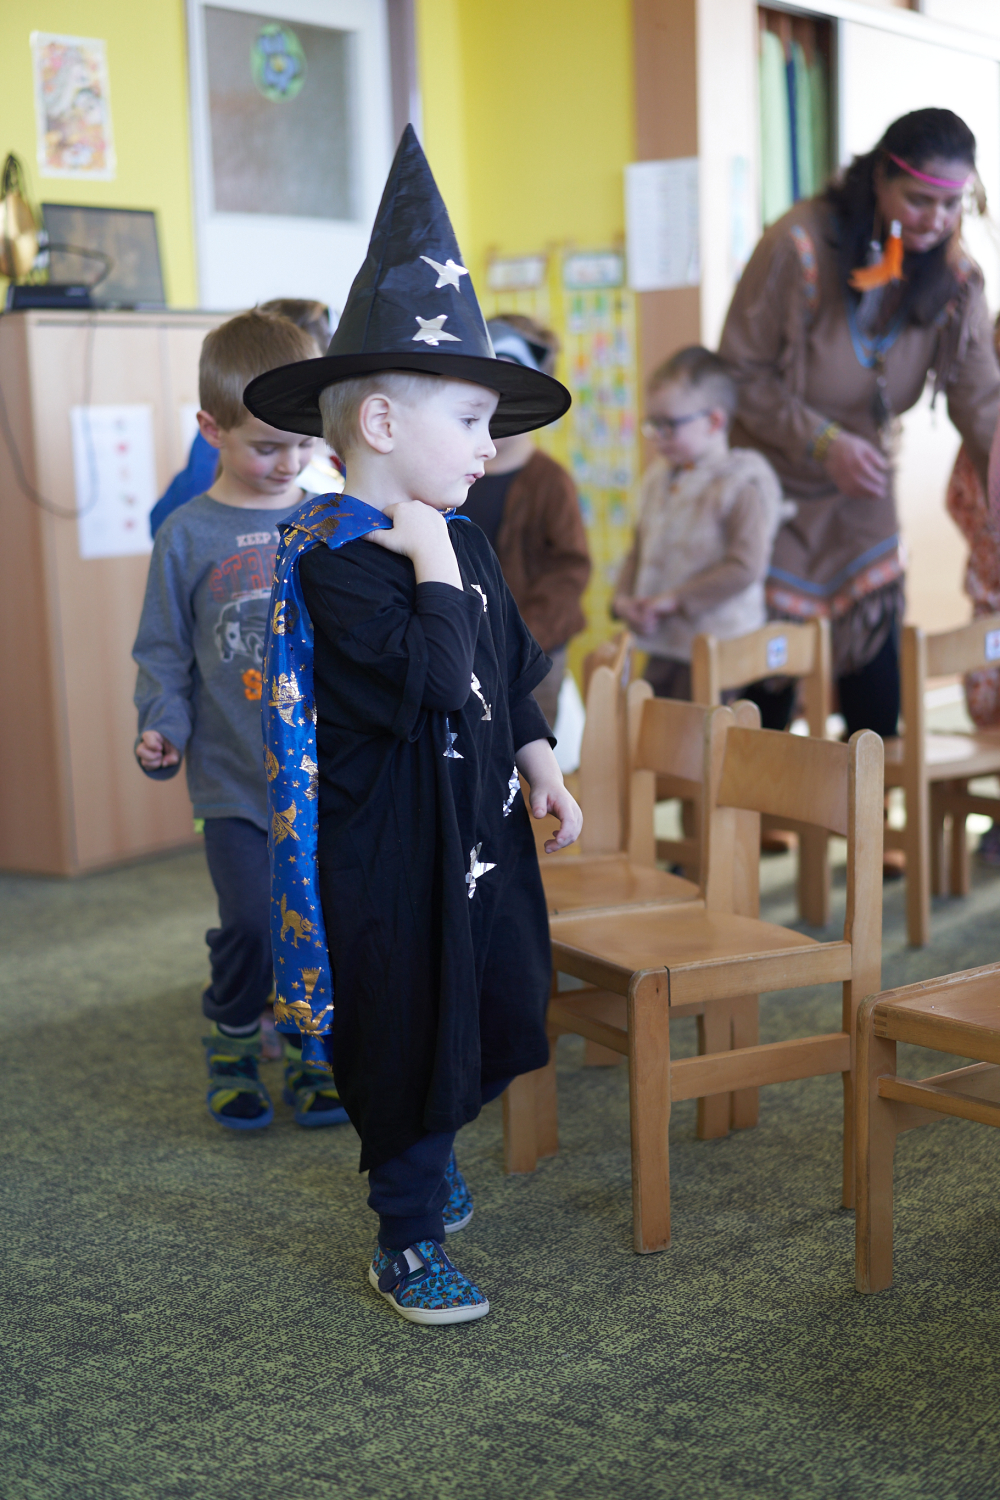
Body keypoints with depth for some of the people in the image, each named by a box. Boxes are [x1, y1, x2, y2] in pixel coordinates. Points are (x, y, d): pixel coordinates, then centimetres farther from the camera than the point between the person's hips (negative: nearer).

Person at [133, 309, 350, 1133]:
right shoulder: (188, 535, -2)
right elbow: (164, 652, 2)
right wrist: (161, 729, -12)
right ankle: (233, 1048, 18)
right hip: (233, 778, -2)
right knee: (253, 923, -7)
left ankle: (315, 1052, 26)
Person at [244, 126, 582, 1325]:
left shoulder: (460, 541, 5)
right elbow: (429, 687, -33)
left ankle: (422, 1156, 46)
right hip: (390, 856, -8)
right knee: (410, 1035, 5)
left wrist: (538, 763, 10)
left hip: (477, 831, 9)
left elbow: (511, 668, 17)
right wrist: (431, 569, -25)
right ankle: (408, 1242, 24)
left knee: (494, 1015, 20)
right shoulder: (332, 562, -22)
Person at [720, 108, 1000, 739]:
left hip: (862, 501, 4)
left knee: (877, 698, 4)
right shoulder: (800, 245, -20)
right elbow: (742, 373, -15)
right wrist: (823, 440, -24)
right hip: (775, 490, -4)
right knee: (767, 692, 3)